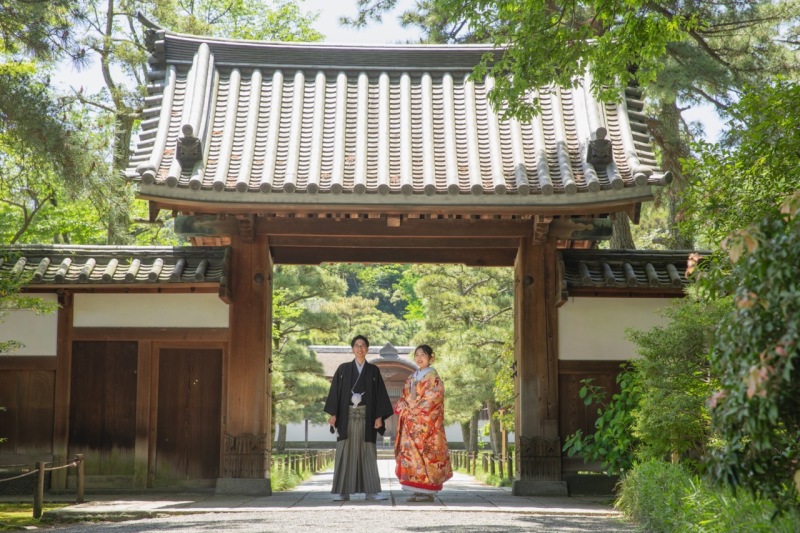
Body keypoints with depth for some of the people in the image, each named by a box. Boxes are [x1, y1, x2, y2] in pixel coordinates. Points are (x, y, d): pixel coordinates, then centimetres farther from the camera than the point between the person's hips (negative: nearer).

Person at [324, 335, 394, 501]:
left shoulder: (373, 370, 9)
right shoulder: (343, 369, 7)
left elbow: (380, 394, 5)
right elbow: (335, 392, 4)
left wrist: (379, 416, -4)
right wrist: (333, 414, -5)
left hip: (366, 416, 1)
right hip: (347, 416, 0)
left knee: (368, 453, 0)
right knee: (345, 453, -2)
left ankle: (371, 491, 3)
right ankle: (342, 492, 0)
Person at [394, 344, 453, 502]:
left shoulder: (433, 377, -2)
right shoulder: (411, 378, 19)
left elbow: (433, 399, -11)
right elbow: (403, 398, 18)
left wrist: (414, 410, -13)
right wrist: (404, 409, -3)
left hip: (427, 423, -7)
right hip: (411, 423, 7)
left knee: (426, 452, -9)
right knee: (411, 453, 3)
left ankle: (428, 491, -6)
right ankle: (417, 490, 7)